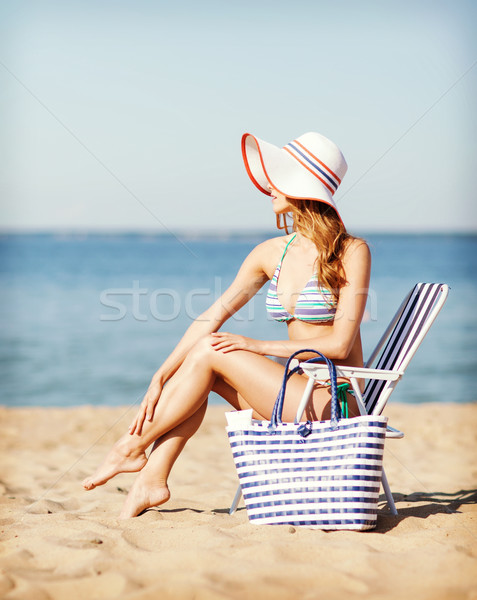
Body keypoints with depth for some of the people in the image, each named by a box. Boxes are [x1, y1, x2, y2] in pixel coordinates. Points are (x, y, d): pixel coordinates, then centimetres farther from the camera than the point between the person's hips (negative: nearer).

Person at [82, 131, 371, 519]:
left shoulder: (351, 251, -11)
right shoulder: (272, 254, 8)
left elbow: (339, 343, -16)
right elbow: (213, 317, 3)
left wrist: (257, 346, -15)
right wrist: (161, 377, -5)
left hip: (335, 399, -7)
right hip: (300, 394, 7)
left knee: (209, 351, -15)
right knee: (195, 363, -8)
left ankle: (133, 447, -1)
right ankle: (153, 480, -9)